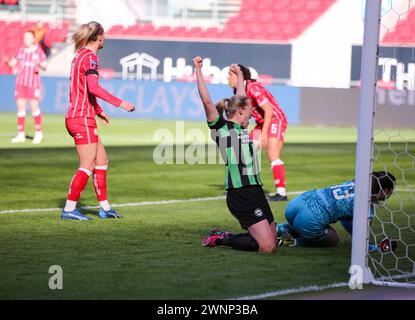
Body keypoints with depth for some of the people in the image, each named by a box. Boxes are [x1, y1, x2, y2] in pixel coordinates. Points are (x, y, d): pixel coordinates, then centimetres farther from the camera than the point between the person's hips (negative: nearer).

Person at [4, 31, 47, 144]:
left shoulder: (38, 51, -5)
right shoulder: (21, 51, 9)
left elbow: (44, 68, -8)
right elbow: (13, 64, 13)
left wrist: (39, 64, -29)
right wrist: (7, 61, -8)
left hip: (33, 83, -5)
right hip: (20, 82, 5)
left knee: (34, 107, -4)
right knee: (20, 107, 3)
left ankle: (38, 133, 8)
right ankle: (21, 134, 6)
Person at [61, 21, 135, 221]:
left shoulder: (81, 55, 16)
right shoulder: (90, 57, -13)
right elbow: (93, 88, -26)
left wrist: (98, 111, 34)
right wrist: (120, 103, -24)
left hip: (75, 116, 10)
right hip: (82, 119, -10)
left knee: (102, 161, 14)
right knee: (87, 166, -7)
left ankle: (104, 207, 17)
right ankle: (69, 209, -6)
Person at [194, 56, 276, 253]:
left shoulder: (241, 128, 18)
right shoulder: (221, 127, -3)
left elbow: (240, 98, 34)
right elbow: (207, 101, -14)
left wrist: (239, 75, 44)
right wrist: (198, 71, -14)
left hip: (255, 191, 9)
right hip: (241, 194, -9)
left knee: (270, 243, 7)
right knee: (266, 247, -16)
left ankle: (222, 236, 18)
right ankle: (220, 239, 0)